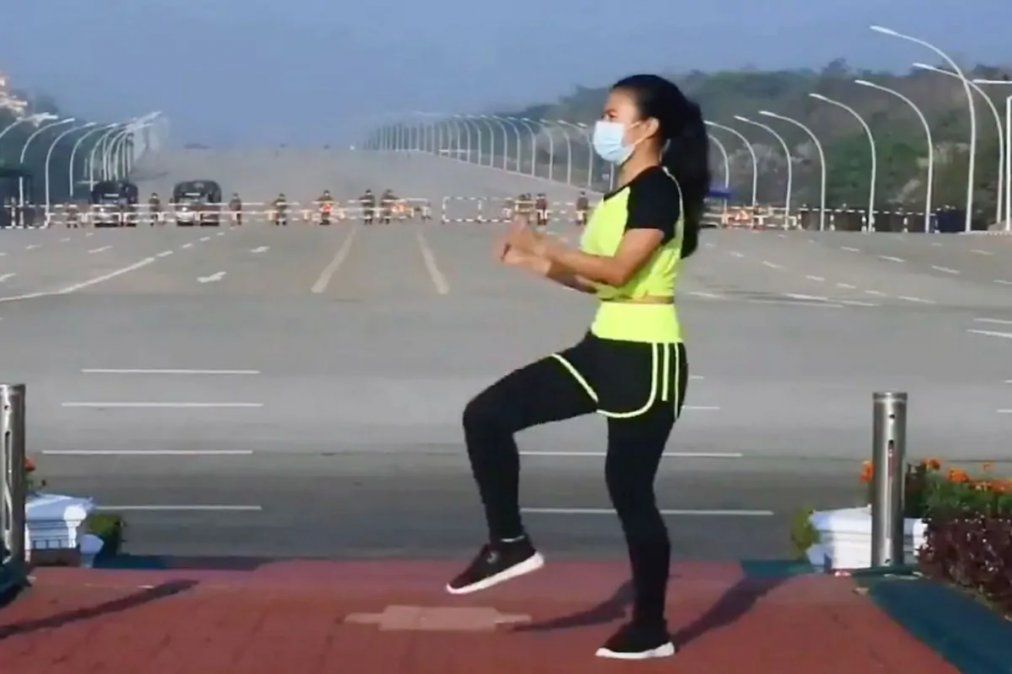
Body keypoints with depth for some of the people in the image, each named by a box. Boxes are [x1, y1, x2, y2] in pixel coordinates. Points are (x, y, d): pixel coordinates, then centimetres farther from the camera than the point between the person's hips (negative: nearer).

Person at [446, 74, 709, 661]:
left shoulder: (659, 189, -13)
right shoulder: (622, 194, 16)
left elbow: (619, 270, -24)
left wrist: (542, 247, -20)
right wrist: (533, 263, 4)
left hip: (646, 357, -9)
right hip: (605, 348, 9)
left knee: (630, 488, -2)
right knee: (487, 415, -2)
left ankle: (651, 629, 12)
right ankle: (510, 542, 8)